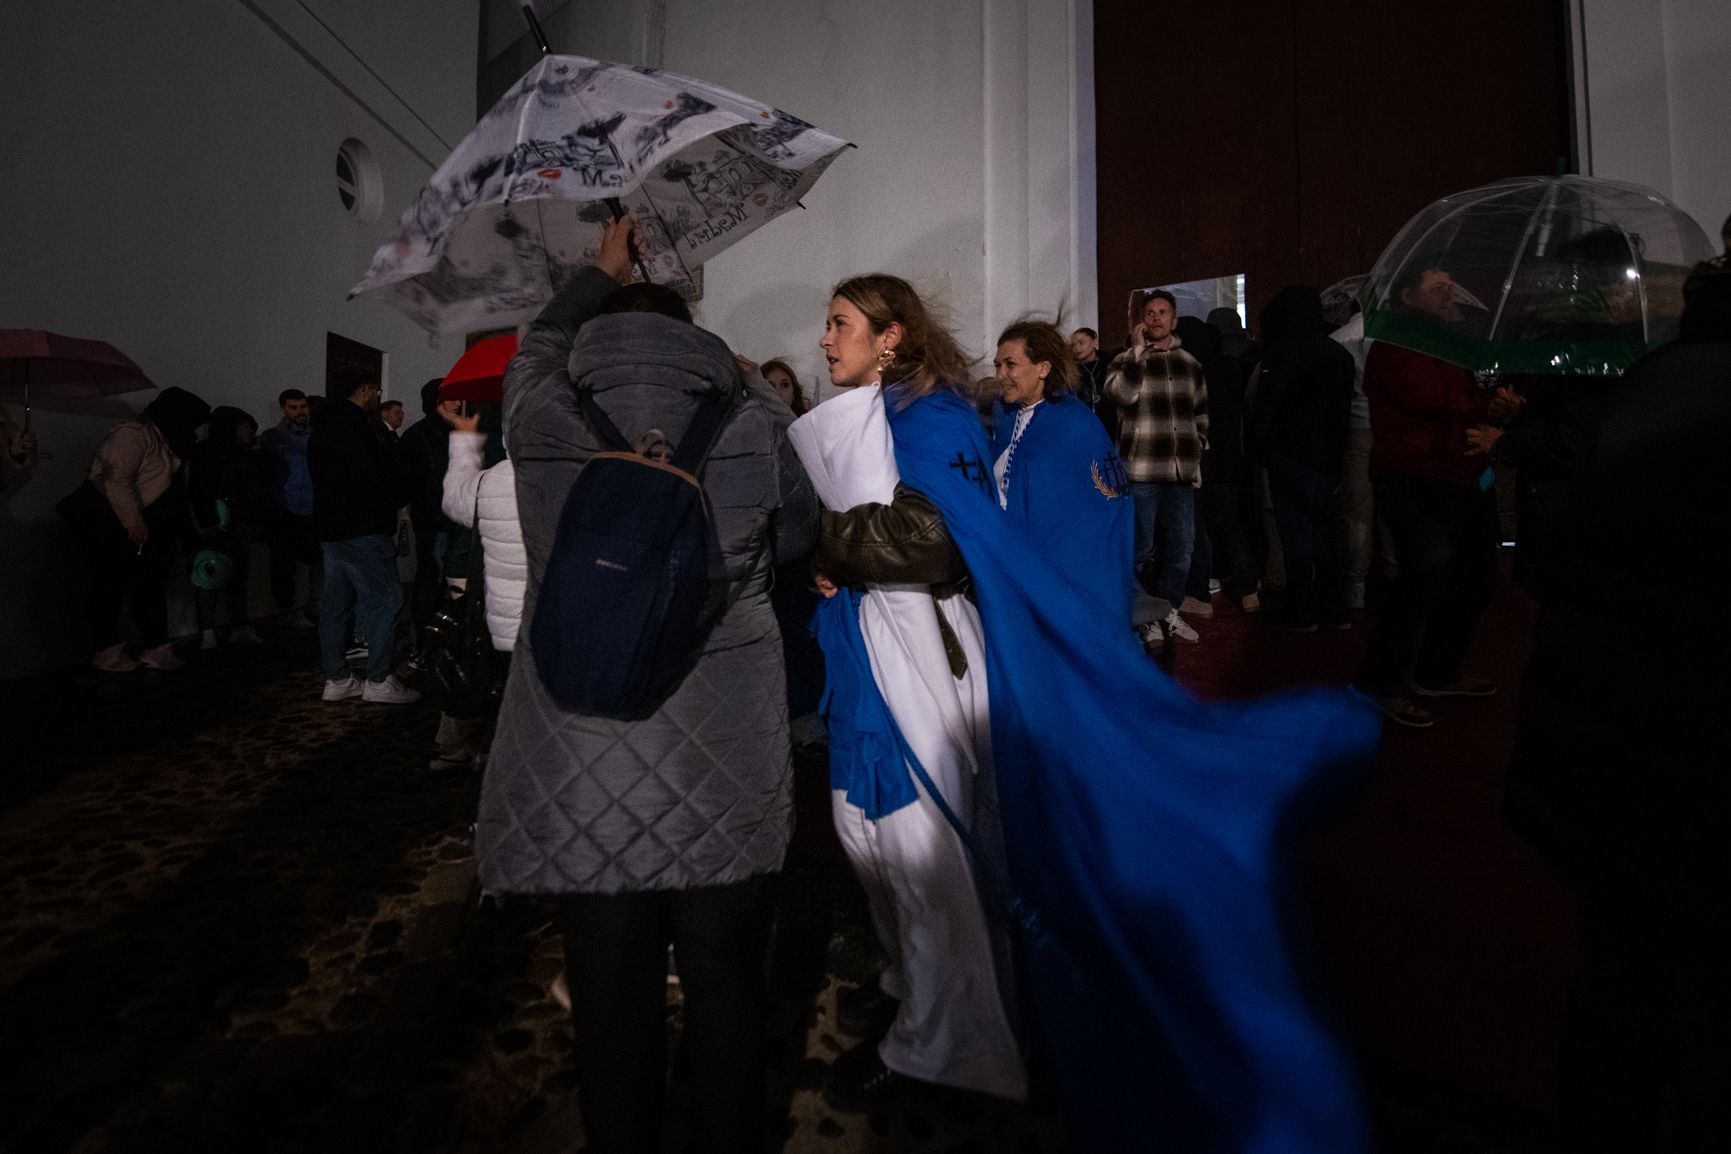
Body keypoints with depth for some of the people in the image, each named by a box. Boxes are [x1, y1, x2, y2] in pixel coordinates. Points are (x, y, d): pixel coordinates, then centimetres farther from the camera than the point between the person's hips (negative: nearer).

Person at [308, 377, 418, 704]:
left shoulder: (322, 428, 19)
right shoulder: (354, 426, -14)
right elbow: (373, 477, -19)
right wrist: (397, 497, 0)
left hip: (331, 528, 11)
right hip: (360, 529, -11)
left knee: (337, 602, 11)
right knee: (383, 597, -8)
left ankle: (337, 679, 17)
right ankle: (379, 680, -7)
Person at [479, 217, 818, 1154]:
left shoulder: (541, 421, -2)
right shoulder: (755, 422, -5)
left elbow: (539, 345, 21)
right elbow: (796, 538, 12)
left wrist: (602, 275, 36)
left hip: (582, 784, 1)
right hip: (726, 781, 0)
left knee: (611, 1003, 17)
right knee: (726, 993, 17)